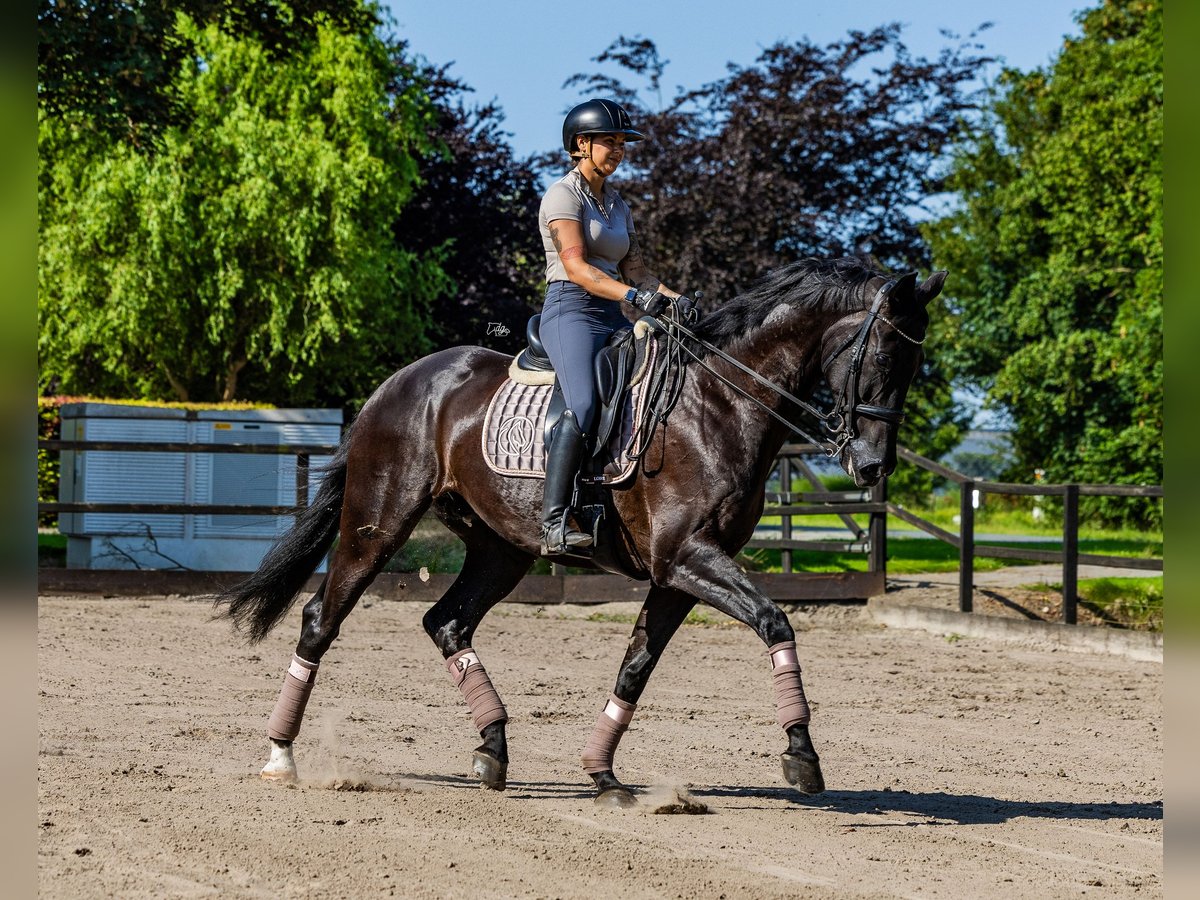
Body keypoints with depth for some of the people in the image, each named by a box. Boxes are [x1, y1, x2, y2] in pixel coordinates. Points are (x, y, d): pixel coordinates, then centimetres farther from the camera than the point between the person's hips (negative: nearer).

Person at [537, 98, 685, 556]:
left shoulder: (617, 204, 22)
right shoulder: (564, 195, -3)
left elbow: (634, 267, 17)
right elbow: (576, 266, -15)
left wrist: (672, 298, -2)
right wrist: (633, 294, -27)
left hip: (612, 318, 9)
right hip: (571, 310, -9)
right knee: (583, 404, -30)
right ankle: (555, 523, -37)